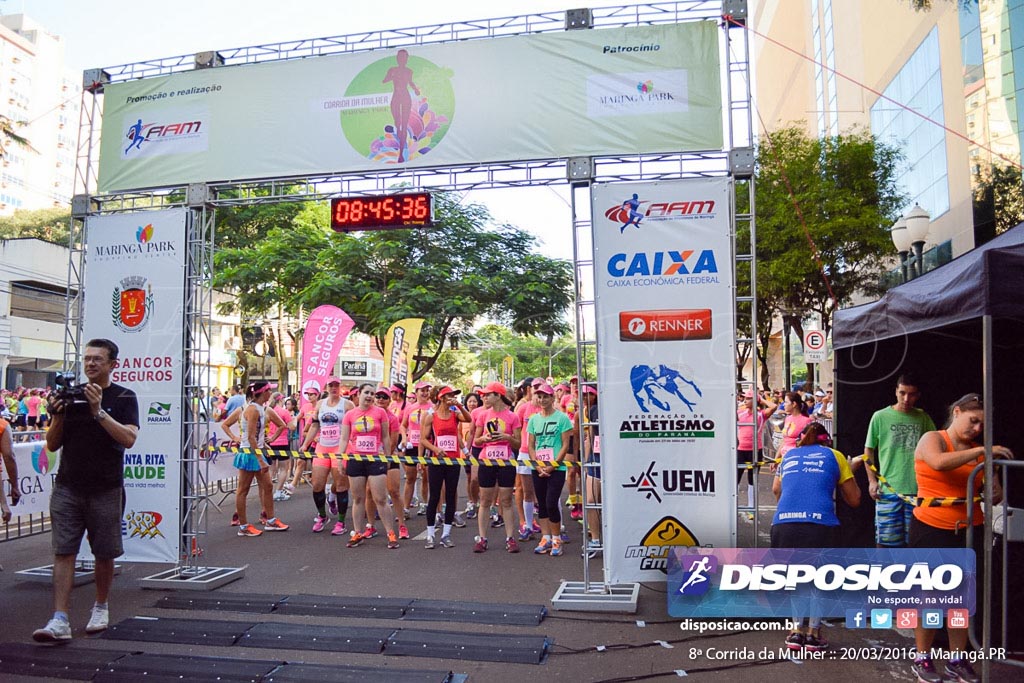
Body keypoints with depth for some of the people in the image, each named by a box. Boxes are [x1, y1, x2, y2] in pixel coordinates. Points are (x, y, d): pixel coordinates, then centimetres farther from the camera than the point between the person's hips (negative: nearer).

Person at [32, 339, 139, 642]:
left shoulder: (124, 397, -2)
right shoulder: (70, 394, 8)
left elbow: (128, 438, -17)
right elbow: (52, 445, 9)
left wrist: (98, 411, -23)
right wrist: (58, 416, -9)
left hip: (106, 489, -2)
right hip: (67, 487, 3)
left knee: (104, 554, 8)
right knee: (63, 551, -3)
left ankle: (101, 608, 27)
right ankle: (59, 620, -2)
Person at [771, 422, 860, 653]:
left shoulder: (788, 455, 26)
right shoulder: (834, 456, 19)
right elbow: (854, 500, 22)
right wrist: (850, 472, 37)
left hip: (784, 524, 2)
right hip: (820, 524, -2)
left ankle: (797, 631, 26)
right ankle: (813, 634, 26)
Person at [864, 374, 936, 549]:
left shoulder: (923, 418, 6)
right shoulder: (880, 417, 0)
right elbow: (868, 450, 6)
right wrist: (872, 480, -1)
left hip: (918, 489, 2)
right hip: (888, 489, -2)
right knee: (885, 540, 2)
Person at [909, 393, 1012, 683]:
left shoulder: (979, 451, 9)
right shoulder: (932, 439, -4)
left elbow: (996, 493, 9)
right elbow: (940, 463, -27)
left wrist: (992, 495, -14)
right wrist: (982, 451, -23)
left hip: (969, 531, 4)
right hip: (931, 529, -4)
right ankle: (922, 659, 15)